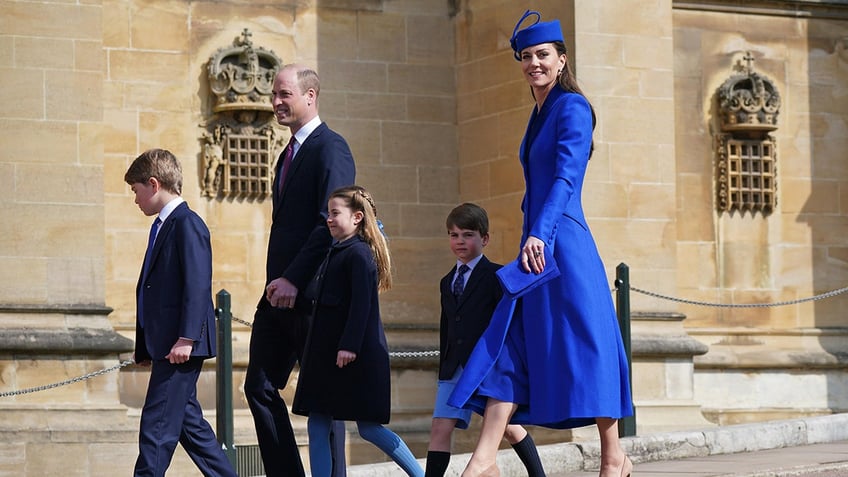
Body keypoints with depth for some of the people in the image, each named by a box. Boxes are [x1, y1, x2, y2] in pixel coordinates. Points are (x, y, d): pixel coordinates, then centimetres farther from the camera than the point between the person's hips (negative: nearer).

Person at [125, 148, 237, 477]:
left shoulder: (187, 224, -11)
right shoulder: (162, 226, 18)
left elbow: (198, 285, -19)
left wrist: (186, 338, -24)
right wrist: (144, 345, 22)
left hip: (179, 346, -10)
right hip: (164, 344, 10)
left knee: (157, 424, -9)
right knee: (188, 422, 12)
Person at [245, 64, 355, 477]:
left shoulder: (330, 148, -10)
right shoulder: (290, 153, 20)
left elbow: (332, 222, -18)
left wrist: (295, 279, -20)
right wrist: (278, 280, 11)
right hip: (281, 291, 9)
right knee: (260, 387, 5)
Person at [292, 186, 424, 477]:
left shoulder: (359, 254, -13)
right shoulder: (335, 252, 15)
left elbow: (361, 303, -19)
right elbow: (317, 295, 20)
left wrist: (349, 345, -23)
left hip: (354, 355, -10)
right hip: (326, 354, 10)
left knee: (368, 427, -5)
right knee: (317, 426, 5)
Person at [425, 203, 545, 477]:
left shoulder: (495, 276, -3)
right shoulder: (447, 282, 17)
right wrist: (444, 370, 15)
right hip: (456, 367, 5)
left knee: (507, 426, 4)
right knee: (440, 427, -7)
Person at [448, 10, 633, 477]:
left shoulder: (572, 107, -8)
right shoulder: (539, 114, 18)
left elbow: (566, 177, -20)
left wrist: (539, 235, -30)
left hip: (564, 245, -9)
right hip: (534, 244, 9)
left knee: (582, 346, -3)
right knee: (511, 347, 2)